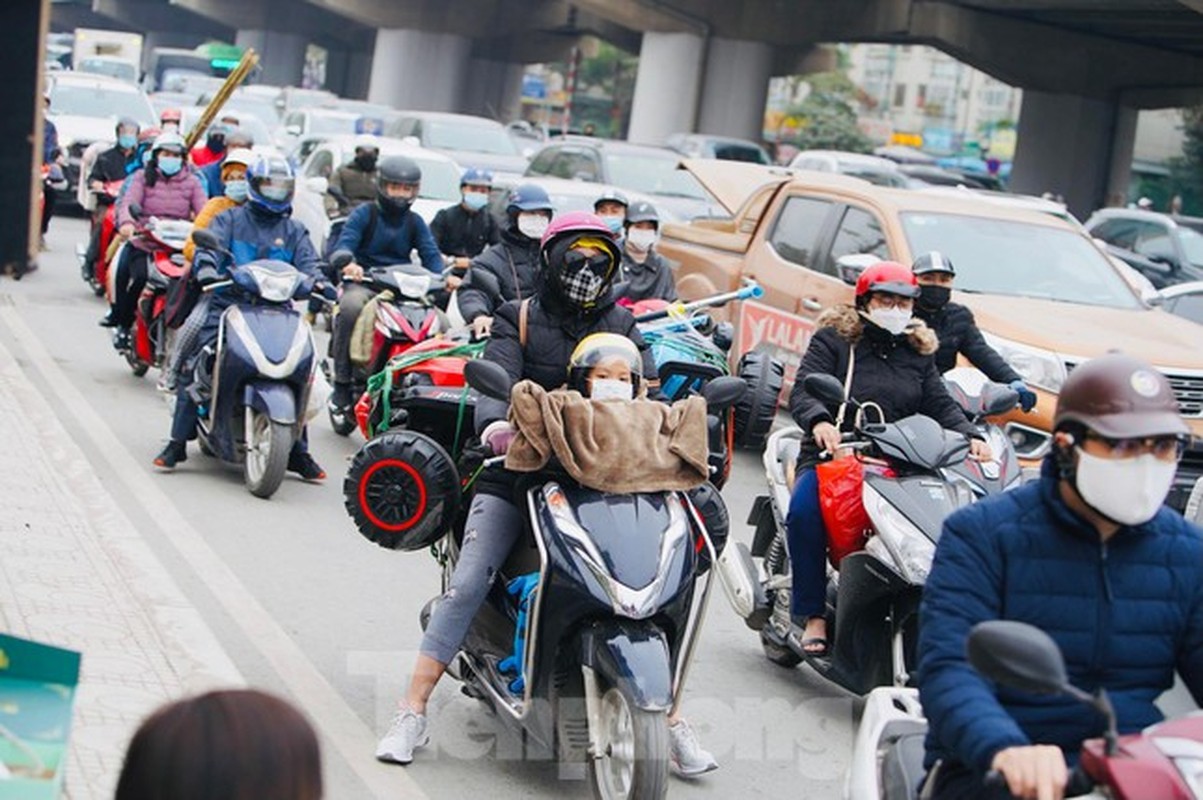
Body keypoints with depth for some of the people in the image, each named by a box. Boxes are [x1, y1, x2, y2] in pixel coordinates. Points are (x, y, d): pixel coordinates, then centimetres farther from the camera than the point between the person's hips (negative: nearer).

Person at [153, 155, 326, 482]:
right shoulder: (229, 220, 12)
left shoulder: (294, 231, 20)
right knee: (193, 366, -18)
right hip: (228, 304, -2)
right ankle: (178, 442, -10)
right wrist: (206, 268, -28)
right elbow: (209, 245, -5)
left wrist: (318, 283, -17)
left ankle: (298, 451, -3)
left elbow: (308, 263, 6)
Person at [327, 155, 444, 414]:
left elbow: (430, 254, 5)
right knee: (351, 307, -38)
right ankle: (342, 383, -28)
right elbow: (344, 243, -10)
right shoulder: (364, 213, 5)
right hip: (363, 283, -4)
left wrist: (442, 276, -18)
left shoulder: (415, 222, 18)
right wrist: (348, 263, -35)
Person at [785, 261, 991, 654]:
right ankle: (812, 614, -22)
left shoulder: (919, 352, 20)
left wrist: (971, 437, -8)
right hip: (831, 457, -3)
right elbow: (803, 392, -8)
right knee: (805, 511, -33)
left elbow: (940, 405, 12)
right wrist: (820, 421, -31)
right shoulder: (833, 339, 6)